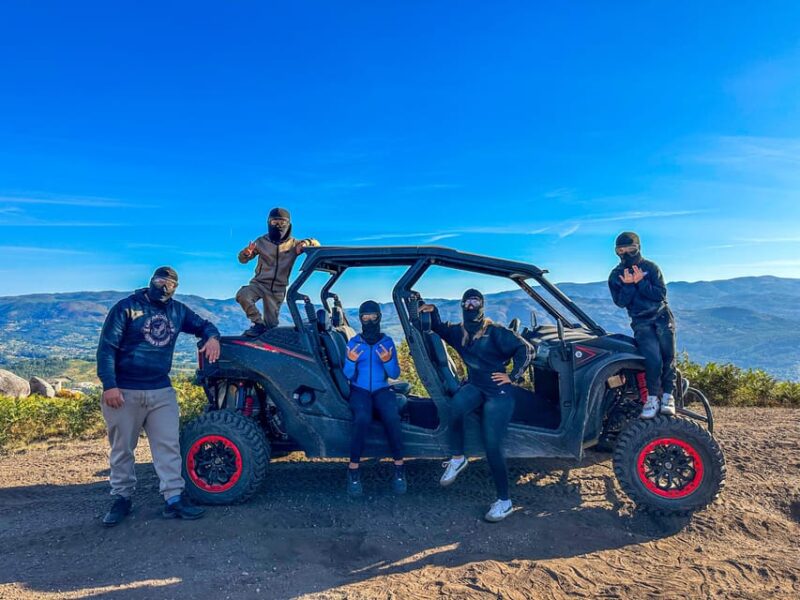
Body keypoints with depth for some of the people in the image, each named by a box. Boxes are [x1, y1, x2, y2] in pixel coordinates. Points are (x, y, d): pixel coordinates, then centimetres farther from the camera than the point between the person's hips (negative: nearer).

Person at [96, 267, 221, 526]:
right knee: (122, 448, 9)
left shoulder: (178, 311, 9)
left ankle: (174, 499, 6)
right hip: (124, 392, -3)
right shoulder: (126, 308, -5)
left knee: (168, 446, 1)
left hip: (162, 391, 4)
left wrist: (212, 337, -5)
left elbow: (202, 325, 21)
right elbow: (106, 348, -8)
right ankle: (122, 498, 24)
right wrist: (109, 385, -18)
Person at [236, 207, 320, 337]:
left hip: (278, 289, 0)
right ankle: (258, 323, -11)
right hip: (259, 283, 0)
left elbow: (316, 244, 0)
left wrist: (306, 242, -22)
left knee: (271, 324, 2)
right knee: (242, 295, -29)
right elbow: (243, 260, 5)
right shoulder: (262, 242, 1)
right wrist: (246, 253, -19)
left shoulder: (293, 244, 1)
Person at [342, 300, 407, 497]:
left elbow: (395, 374, 0)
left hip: (381, 390, 1)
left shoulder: (387, 341, 5)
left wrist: (387, 361, -21)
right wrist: (351, 361, -23)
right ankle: (354, 468, -21)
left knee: (392, 417, -32)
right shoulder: (353, 342, 4)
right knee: (362, 418, -34)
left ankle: (399, 467, -17)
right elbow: (348, 376, -2)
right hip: (359, 390, 0)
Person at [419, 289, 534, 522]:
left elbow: (525, 348, -10)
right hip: (475, 386, 4)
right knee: (456, 405, -32)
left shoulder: (495, 332, -9)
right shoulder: (459, 331, 7)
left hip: (498, 391, -4)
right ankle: (457, 458, -10)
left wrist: (513, 375, -10)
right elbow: (439, 327, 23)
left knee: (492, 446, -12)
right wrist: (432, 311, 5)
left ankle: (504, 500, 4)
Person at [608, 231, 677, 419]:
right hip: (641, 322, -1)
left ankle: (668, 395, 3)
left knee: (668, 355, -11)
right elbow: (620, 302, -3)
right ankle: (652, 397, -6)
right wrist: (628, 285, -17)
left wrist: (641, 282, -16)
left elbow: (661, 294, -5)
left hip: (662, 316, 1)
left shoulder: (651, 267, 4)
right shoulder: (616, 275, 6)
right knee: (653, 359, -20)